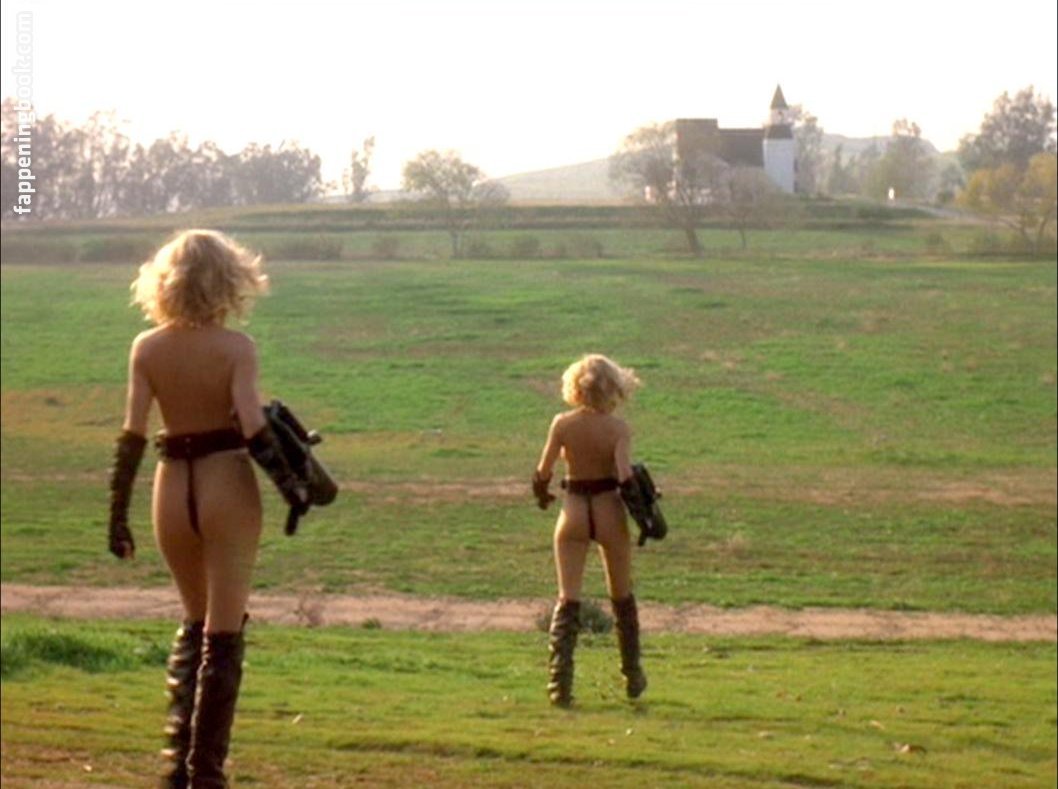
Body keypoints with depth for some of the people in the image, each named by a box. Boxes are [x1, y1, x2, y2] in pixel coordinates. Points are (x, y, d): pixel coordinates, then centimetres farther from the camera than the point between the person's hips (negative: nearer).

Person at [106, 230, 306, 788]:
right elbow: (252, 427, -19)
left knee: (195, 623, 23)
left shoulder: (147, 349, -2)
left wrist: (118, 515, 0)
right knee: (223, 633, 5)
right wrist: (293, 486, -12)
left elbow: (131, 436, -4)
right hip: (227, 486, -3)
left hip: (171, 490, 4)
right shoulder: (235, 347, -10)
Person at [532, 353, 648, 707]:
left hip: (573, 511, 0)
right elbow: (625, 477, -21)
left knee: (567, 599, 3)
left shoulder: (562, 424, -7)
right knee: (622, 598, 18)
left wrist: (542, 494, 16)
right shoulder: (618, 428, -11)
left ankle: (560, 683, -8)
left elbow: (543, 472, -5)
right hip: (609, 509, 0)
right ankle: (633, 677, 28)